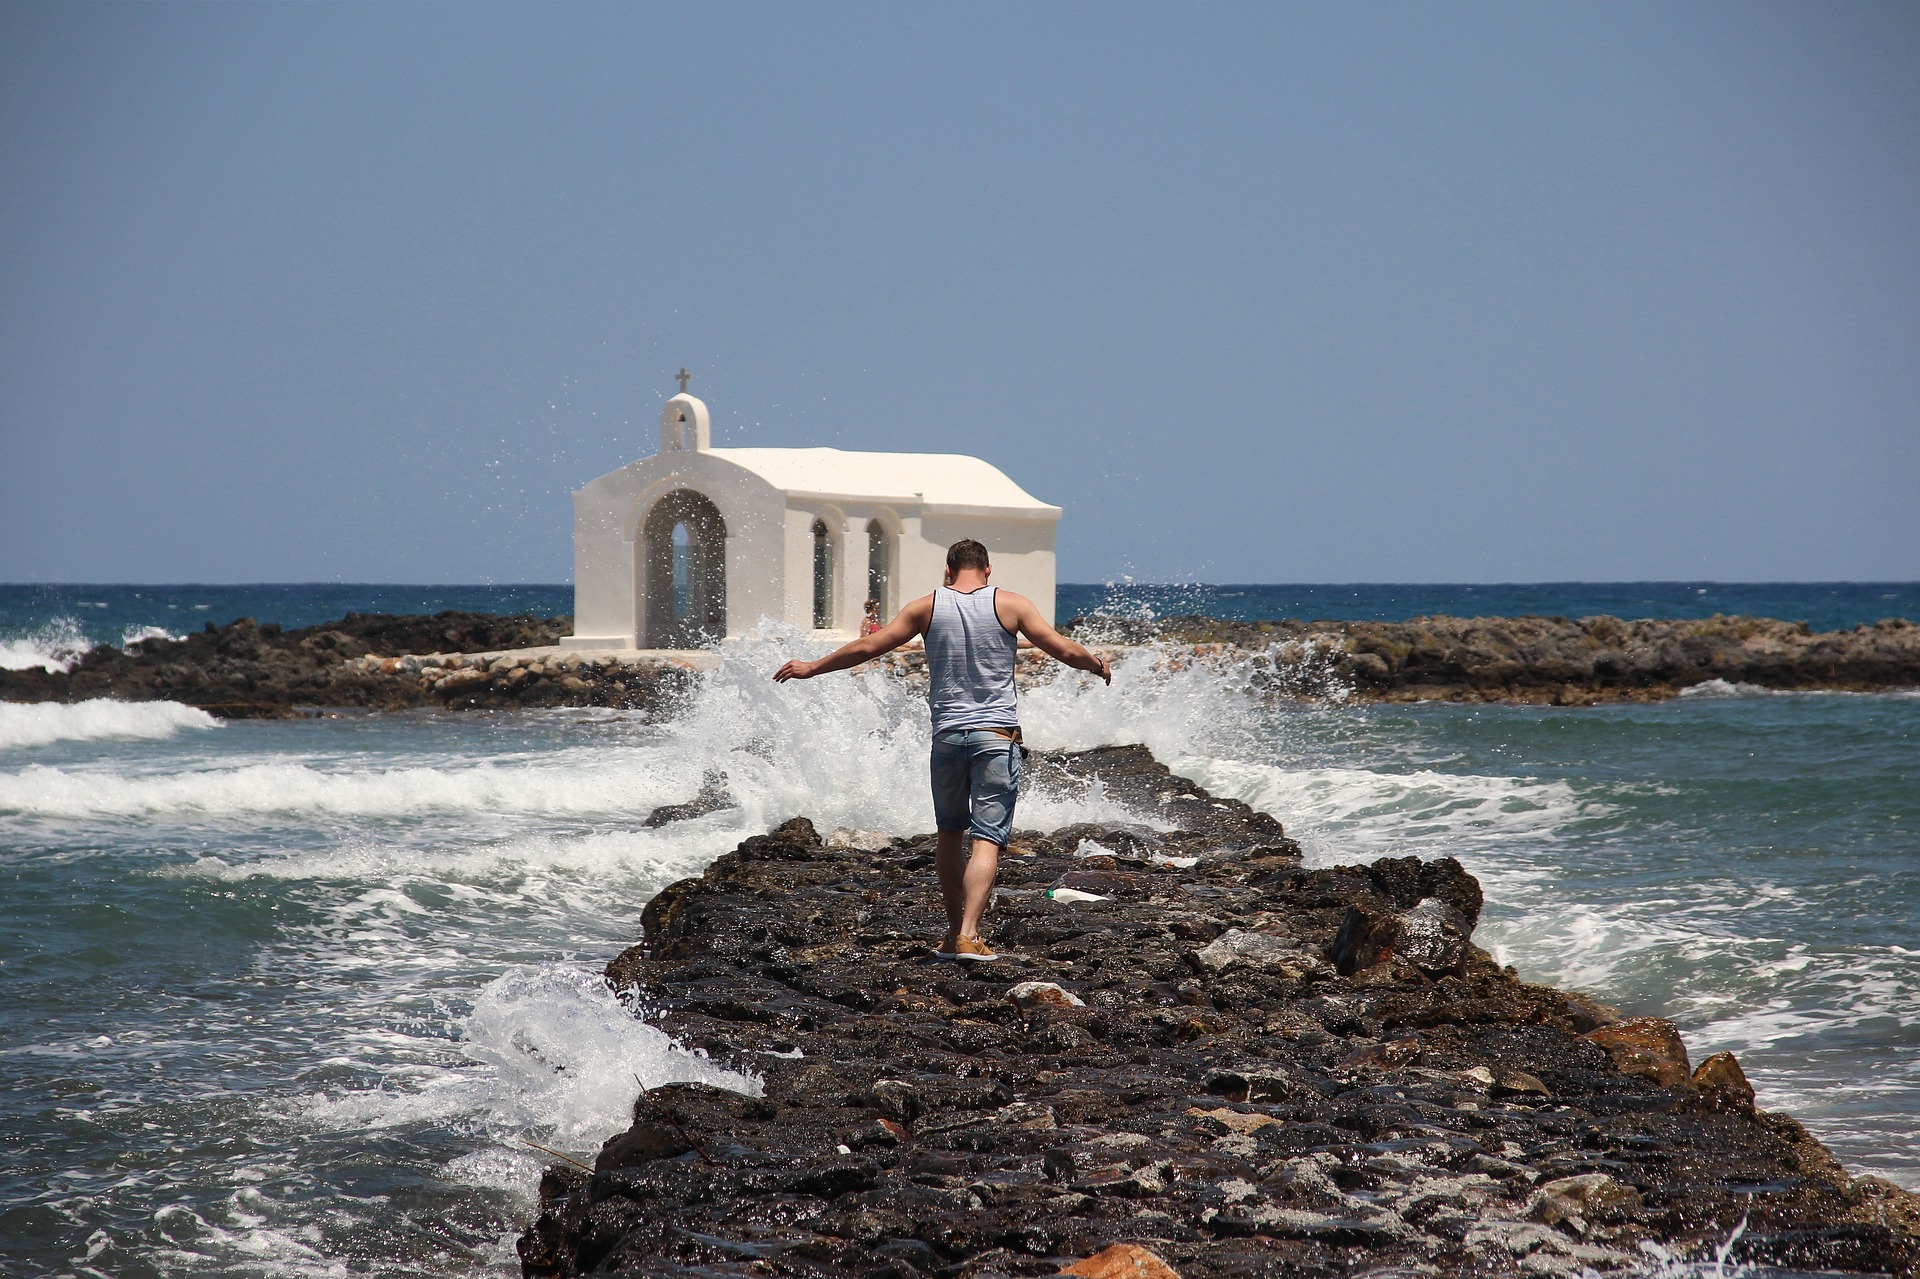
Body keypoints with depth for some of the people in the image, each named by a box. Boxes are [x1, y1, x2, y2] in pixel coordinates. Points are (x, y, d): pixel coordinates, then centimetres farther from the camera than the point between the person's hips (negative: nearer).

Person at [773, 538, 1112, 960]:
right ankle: (969, 935, -18)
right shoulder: (1010, 605, 0)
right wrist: (1099, 666, 21)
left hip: (947, 735, 2)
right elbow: (1063, 650, 0)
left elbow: (868, 646, 7)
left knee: (950, 834, 18)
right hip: (997, 735, -2)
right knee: (986, 838, -5)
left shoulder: (928, 607, 4)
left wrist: (813, 668, 19)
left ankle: (954, 933, 20)